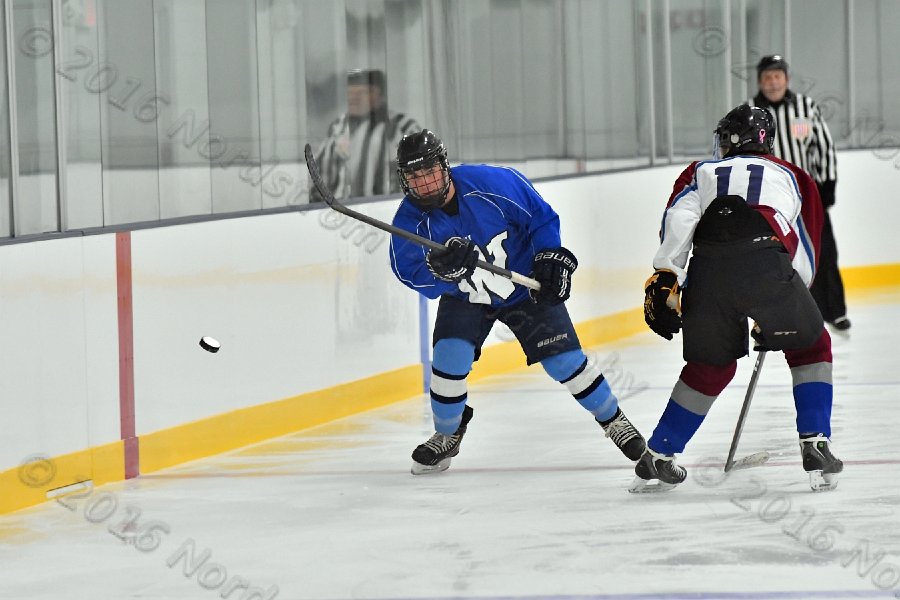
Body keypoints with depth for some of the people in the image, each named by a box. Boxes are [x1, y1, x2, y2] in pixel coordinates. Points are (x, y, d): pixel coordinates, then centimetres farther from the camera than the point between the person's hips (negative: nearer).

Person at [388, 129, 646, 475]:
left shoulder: (493, 184, -26)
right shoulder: (410, 220, -21)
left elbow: (541, 217, -12)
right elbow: (413, 275, -29)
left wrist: (551, 259, -16)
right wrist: (441, 269, -48)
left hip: (526, 287, -1)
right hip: (465, 298, 1)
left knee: (565, 361, -3)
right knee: (449, 357, -17)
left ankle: (613, 420, 20)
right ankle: (447, 436, 8)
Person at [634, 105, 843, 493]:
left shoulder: (702, 172, 31)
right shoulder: (790, 177, 34)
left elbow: (678, 217, 10)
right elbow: (806, 255, 35)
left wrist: (665, 278, 3)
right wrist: (778, 312, 46)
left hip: (709, 271, 2)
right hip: (766, 264, -2)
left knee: (711, 365, 22)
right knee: (810, 348, 21)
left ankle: (656, 460, 23)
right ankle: (816, 449, 9)